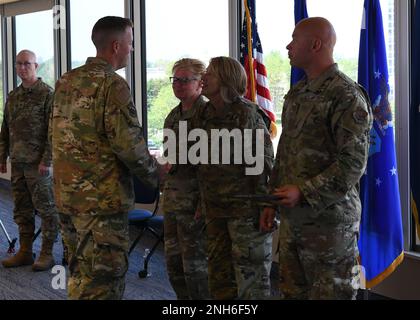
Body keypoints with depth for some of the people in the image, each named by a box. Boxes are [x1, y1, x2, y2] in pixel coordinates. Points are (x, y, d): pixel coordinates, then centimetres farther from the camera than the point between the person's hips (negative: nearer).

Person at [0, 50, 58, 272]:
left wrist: (46, 160, -16)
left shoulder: (47, 94, -6)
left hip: (38, 164, -7)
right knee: (22, 210, 11)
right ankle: (25, 252, 20)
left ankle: (47, 253, 7)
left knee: (46, 209, 0)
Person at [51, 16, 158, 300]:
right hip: (102, 198, -8)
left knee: (80, 274, 19)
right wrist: (155, 174, -2)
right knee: (102, 281, -2)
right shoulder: (112, 85, -15)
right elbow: (130, 145, -19)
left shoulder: (65, 82, 10)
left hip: (66, 194, 8)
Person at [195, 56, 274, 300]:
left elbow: (264, 161, -14)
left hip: (245, 207, -7)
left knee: (250, 273, 1)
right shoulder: (205, 115, 10)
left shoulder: (246, 114, -12)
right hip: (215, 208, 7)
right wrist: (203, 201, 16)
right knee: (219, 272, 14)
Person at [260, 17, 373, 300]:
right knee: (293, 290, 15)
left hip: (329, 218, -8)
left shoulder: (347, 96, -12)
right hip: (291, 217, 8)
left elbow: (353, 163, -18)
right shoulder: (296, 94, 14)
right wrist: (272, 201, 16)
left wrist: (304, 192, -22)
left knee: (330, 292, 1)